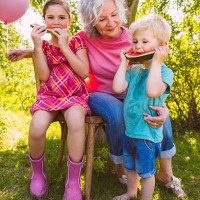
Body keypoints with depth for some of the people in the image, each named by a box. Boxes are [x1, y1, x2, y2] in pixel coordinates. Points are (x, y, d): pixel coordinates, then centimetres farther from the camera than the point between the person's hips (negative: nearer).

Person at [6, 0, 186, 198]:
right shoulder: (85, 38, -12)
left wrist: (162, 106, -32)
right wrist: (28, 52, -5)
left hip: (129, 95, 2)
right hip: (99, 95, -1)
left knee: (161, 113, -21)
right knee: (117, 114, -35)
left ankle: (166, 174, 0)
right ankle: (119, 165, -4)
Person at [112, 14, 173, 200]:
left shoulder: (164, 72, -15)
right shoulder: (134, 69, 3)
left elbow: (152, 91, -35)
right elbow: (118, 88, -10)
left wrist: (156, 62, -28)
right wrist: (124, 62, -5)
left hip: (147, 134, -7)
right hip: (129, 130, 7)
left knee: (146, 172, 12)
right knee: (130, 167, 26)